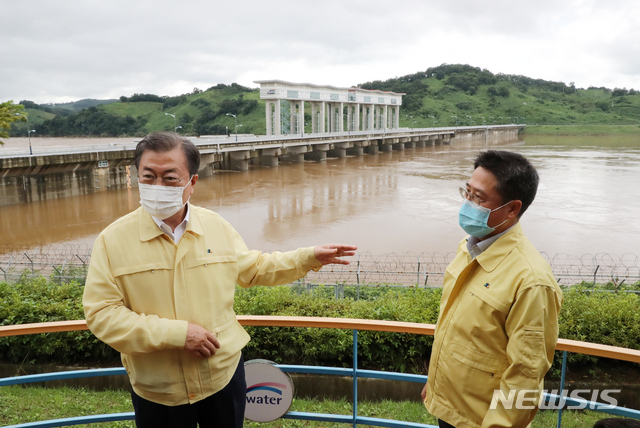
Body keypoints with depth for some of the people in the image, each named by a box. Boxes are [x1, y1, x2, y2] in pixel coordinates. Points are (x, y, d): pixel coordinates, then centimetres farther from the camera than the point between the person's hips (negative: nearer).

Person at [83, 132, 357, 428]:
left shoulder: (217, 226, -2)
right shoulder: (112, 240, -12)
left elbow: (254, 269, 11)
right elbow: (100, 313, -16)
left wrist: (309, 258, 4)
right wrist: (176, 333, -23)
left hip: (224, 374, 3)